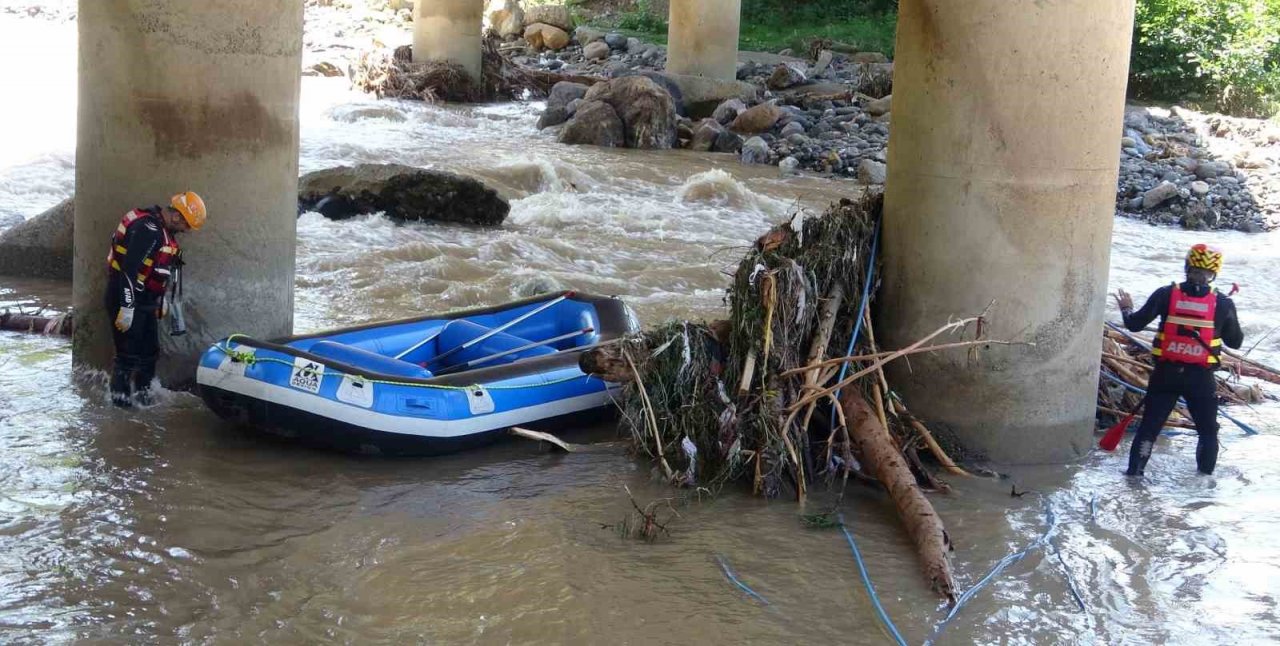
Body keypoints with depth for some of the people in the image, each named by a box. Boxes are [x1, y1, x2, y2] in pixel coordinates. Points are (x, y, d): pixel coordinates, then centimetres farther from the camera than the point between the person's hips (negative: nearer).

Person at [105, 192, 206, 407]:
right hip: (127, 299, -10)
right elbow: (128, 269, -28)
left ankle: (142, 393, 27)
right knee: (128, 352, -4)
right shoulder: (147, 229, -23)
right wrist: (127, 307, -29)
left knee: (150, 350, 15)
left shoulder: (162, 231, 9)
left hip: (145, 300, 10)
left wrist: (161, 298, 28)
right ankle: (120, 396, 7)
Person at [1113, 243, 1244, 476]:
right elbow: (1235, 342, 6)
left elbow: (1135, 325, -3)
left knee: (1150, 425, 11)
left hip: (1166, 373, 1)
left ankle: (1134, 473, 11)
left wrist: (1127, 310, 18)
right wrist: (1231, 322, 25)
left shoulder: (1166, 295, -7)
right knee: (1208, 431, 16)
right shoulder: (1223, 304, -6)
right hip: (1202, 378, -1)